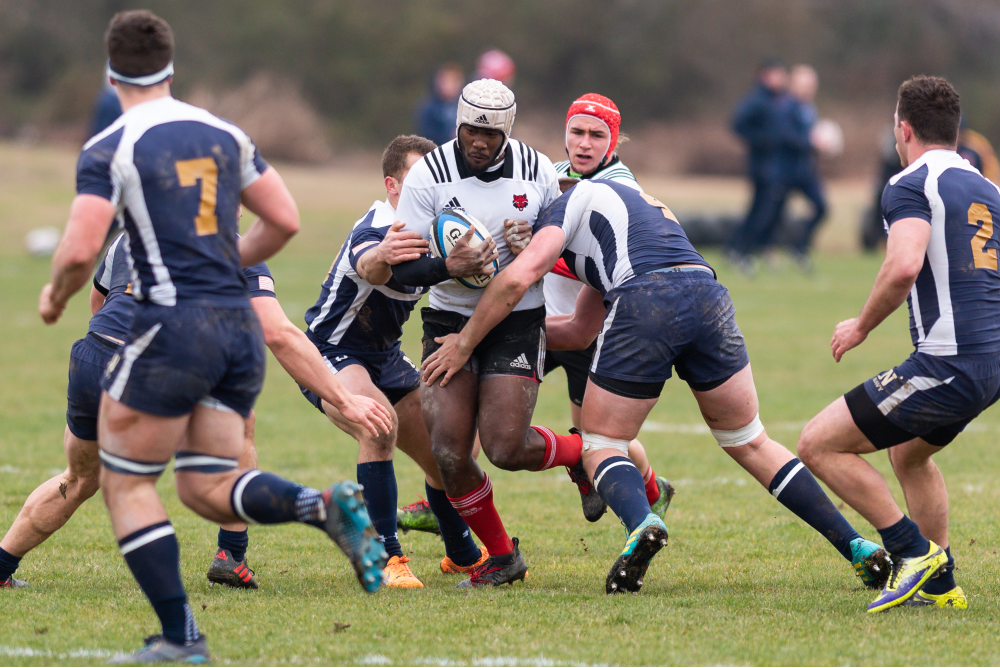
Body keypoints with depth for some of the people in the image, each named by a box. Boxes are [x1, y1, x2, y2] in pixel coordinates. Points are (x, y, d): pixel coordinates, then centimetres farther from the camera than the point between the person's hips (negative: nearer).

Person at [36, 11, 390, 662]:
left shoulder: (110, 149, -6)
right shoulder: (223, 134, 12)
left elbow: (80, 250, -15)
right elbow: (284, 221, 13)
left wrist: (56, 295, 6)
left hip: (172, 328, -6)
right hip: (240, 327, 6)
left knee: (125, 482, 9)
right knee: (209, 491, 11)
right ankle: (326, 505, -17)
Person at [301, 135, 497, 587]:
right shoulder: (375, 230, -30)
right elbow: (367, 267, -52)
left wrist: (458, 266, -26)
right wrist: (382, 256, -78)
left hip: (384, 357, 8)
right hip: (331, 354, -8)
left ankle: (463, 555, 35)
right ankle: (385, 556, -31)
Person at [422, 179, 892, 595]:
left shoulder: (575, 198, 18)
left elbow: (519, 277, 1)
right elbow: (581, 332, 44)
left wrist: (464, 342, 11)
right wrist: (513, 330, 45)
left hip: (645, 306, -7)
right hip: (710, 296, 7)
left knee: (601, 444, 7)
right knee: (749, 443, 19)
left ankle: (642, 523, -25)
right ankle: (855, 546, 12)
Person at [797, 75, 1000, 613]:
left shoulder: (911, 185, -8)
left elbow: (904, 266, -25)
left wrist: (862, 325, -10)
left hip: (948, 364, -9)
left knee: (818, 445, -2)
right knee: (908, 452, 33)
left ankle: (915, 551, -4)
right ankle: (938, 585, 31)